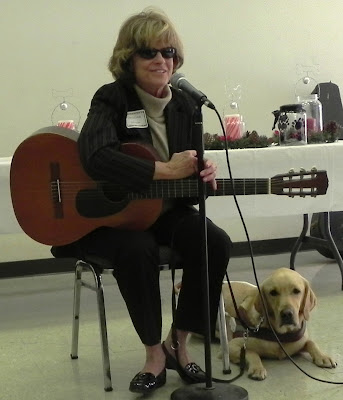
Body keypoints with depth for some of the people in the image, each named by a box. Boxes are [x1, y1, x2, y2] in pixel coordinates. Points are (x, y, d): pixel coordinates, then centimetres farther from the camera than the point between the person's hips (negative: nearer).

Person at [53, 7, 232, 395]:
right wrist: (164, 170, -33)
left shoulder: (184, 105, 5)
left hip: (166, 210, 5)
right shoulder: (112, 99, -12)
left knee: (216, 243, -19)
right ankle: (154, 352, -9)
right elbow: (96, 156, -33)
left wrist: (202, 176, -16)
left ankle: (178, 342, 0)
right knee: (137, 250, -35)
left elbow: (188, 165, 9)